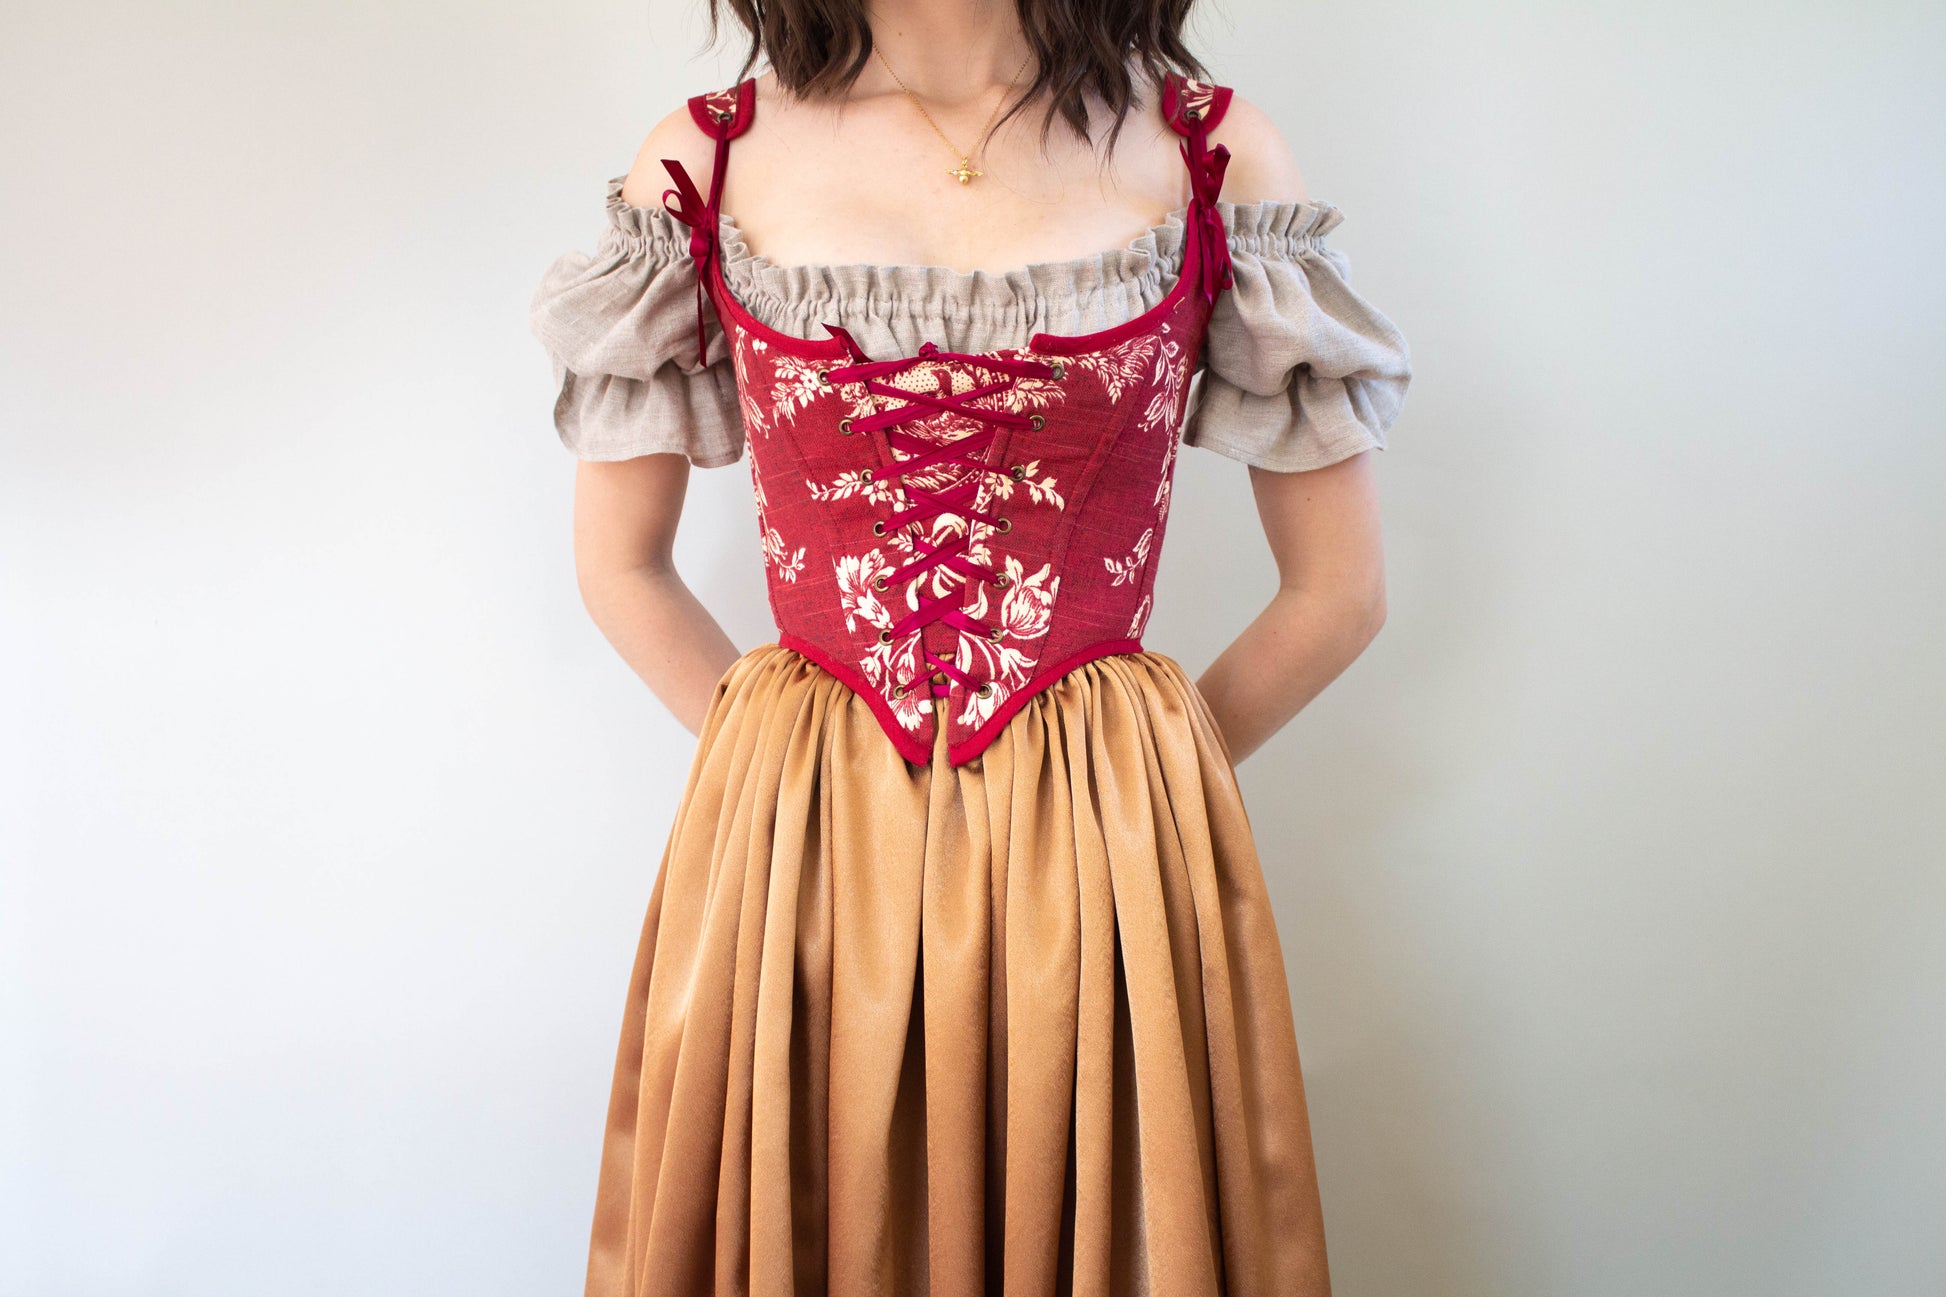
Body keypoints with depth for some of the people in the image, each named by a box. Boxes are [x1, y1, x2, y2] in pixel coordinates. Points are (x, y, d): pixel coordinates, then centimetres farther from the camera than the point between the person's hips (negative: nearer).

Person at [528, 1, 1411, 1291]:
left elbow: (1339, 593, 3)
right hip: (798, 853, 1)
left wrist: (1123, 786, 5)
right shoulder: (706, 163, 2)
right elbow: (620, 568, 10)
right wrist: (786, 775, 7)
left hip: (1103, 855, 0)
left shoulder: (1217, 159, -2)